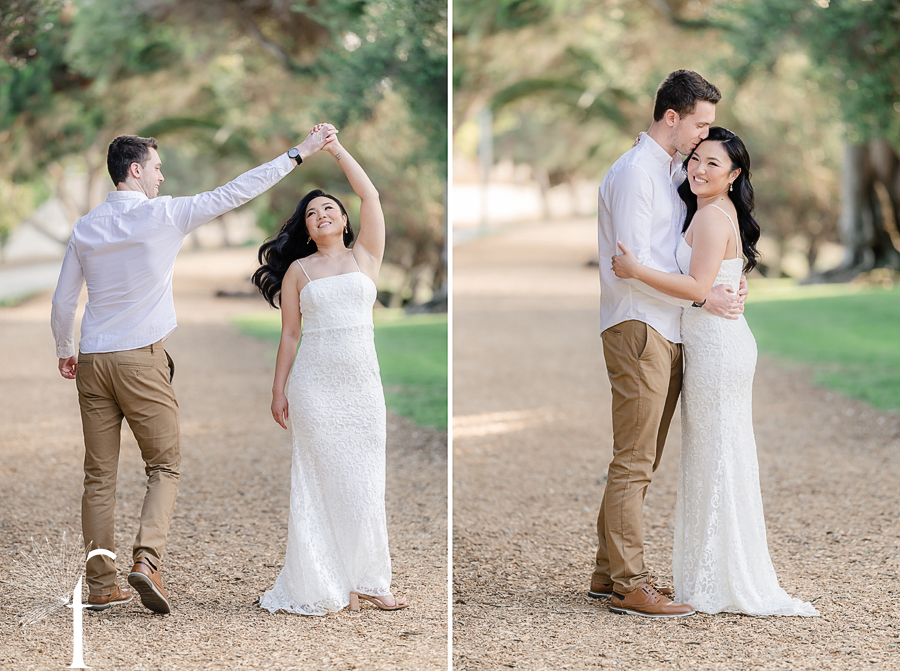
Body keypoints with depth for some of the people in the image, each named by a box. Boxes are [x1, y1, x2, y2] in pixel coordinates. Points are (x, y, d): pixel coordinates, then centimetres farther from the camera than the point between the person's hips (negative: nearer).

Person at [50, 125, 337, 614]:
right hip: (141, 359, -5)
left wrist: (66, 350, 29)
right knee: (164, 467, 4)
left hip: (92, 361, 5)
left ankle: (100, 586, 9)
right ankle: (146, 559, -16)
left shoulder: (86, 227, 9)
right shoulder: (163, 214, -6)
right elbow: (233, 194, -6)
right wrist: (298, 154, -2)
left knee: (99, 475, 7)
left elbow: (62, 302, 13)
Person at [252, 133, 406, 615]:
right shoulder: (298, 270, 8)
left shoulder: (365, 256, 9)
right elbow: (289, 334, 7)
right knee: (323, 481, 0)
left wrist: (335, 147, 1)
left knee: (365, 480, 3)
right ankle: (328, 584, 4)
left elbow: (371, 196, -1)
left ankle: (368, 579, 10)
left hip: (362, 381, 1)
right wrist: (278, 390, 2)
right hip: (314, 384, -1)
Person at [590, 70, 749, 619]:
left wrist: (729, 287, 6)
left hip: (668, 333, 9)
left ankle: (609, 573, 16)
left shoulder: (675, 171, 19)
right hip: (638, 328, -9)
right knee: (634, 461, -8)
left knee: (641, 461, 11)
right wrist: (703, 297, -15)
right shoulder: (634, 171, -10)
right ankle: (630, 584, -6)